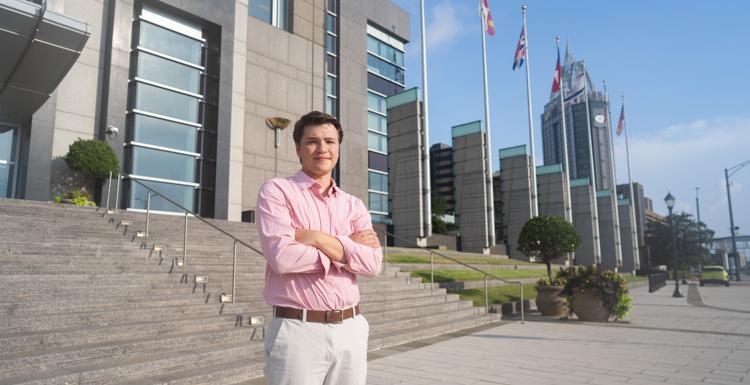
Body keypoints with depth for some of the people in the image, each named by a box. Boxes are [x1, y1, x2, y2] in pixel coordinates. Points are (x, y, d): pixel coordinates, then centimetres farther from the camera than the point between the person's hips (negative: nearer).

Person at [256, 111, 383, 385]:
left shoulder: (354, 205, 9)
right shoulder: (276, 191, -3)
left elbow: (373, 264, -4)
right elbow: (281, 257, -18)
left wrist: (316, 238, -13)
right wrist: (349, 248, -8)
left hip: (350, 330, 4)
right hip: (298, 331, -4)